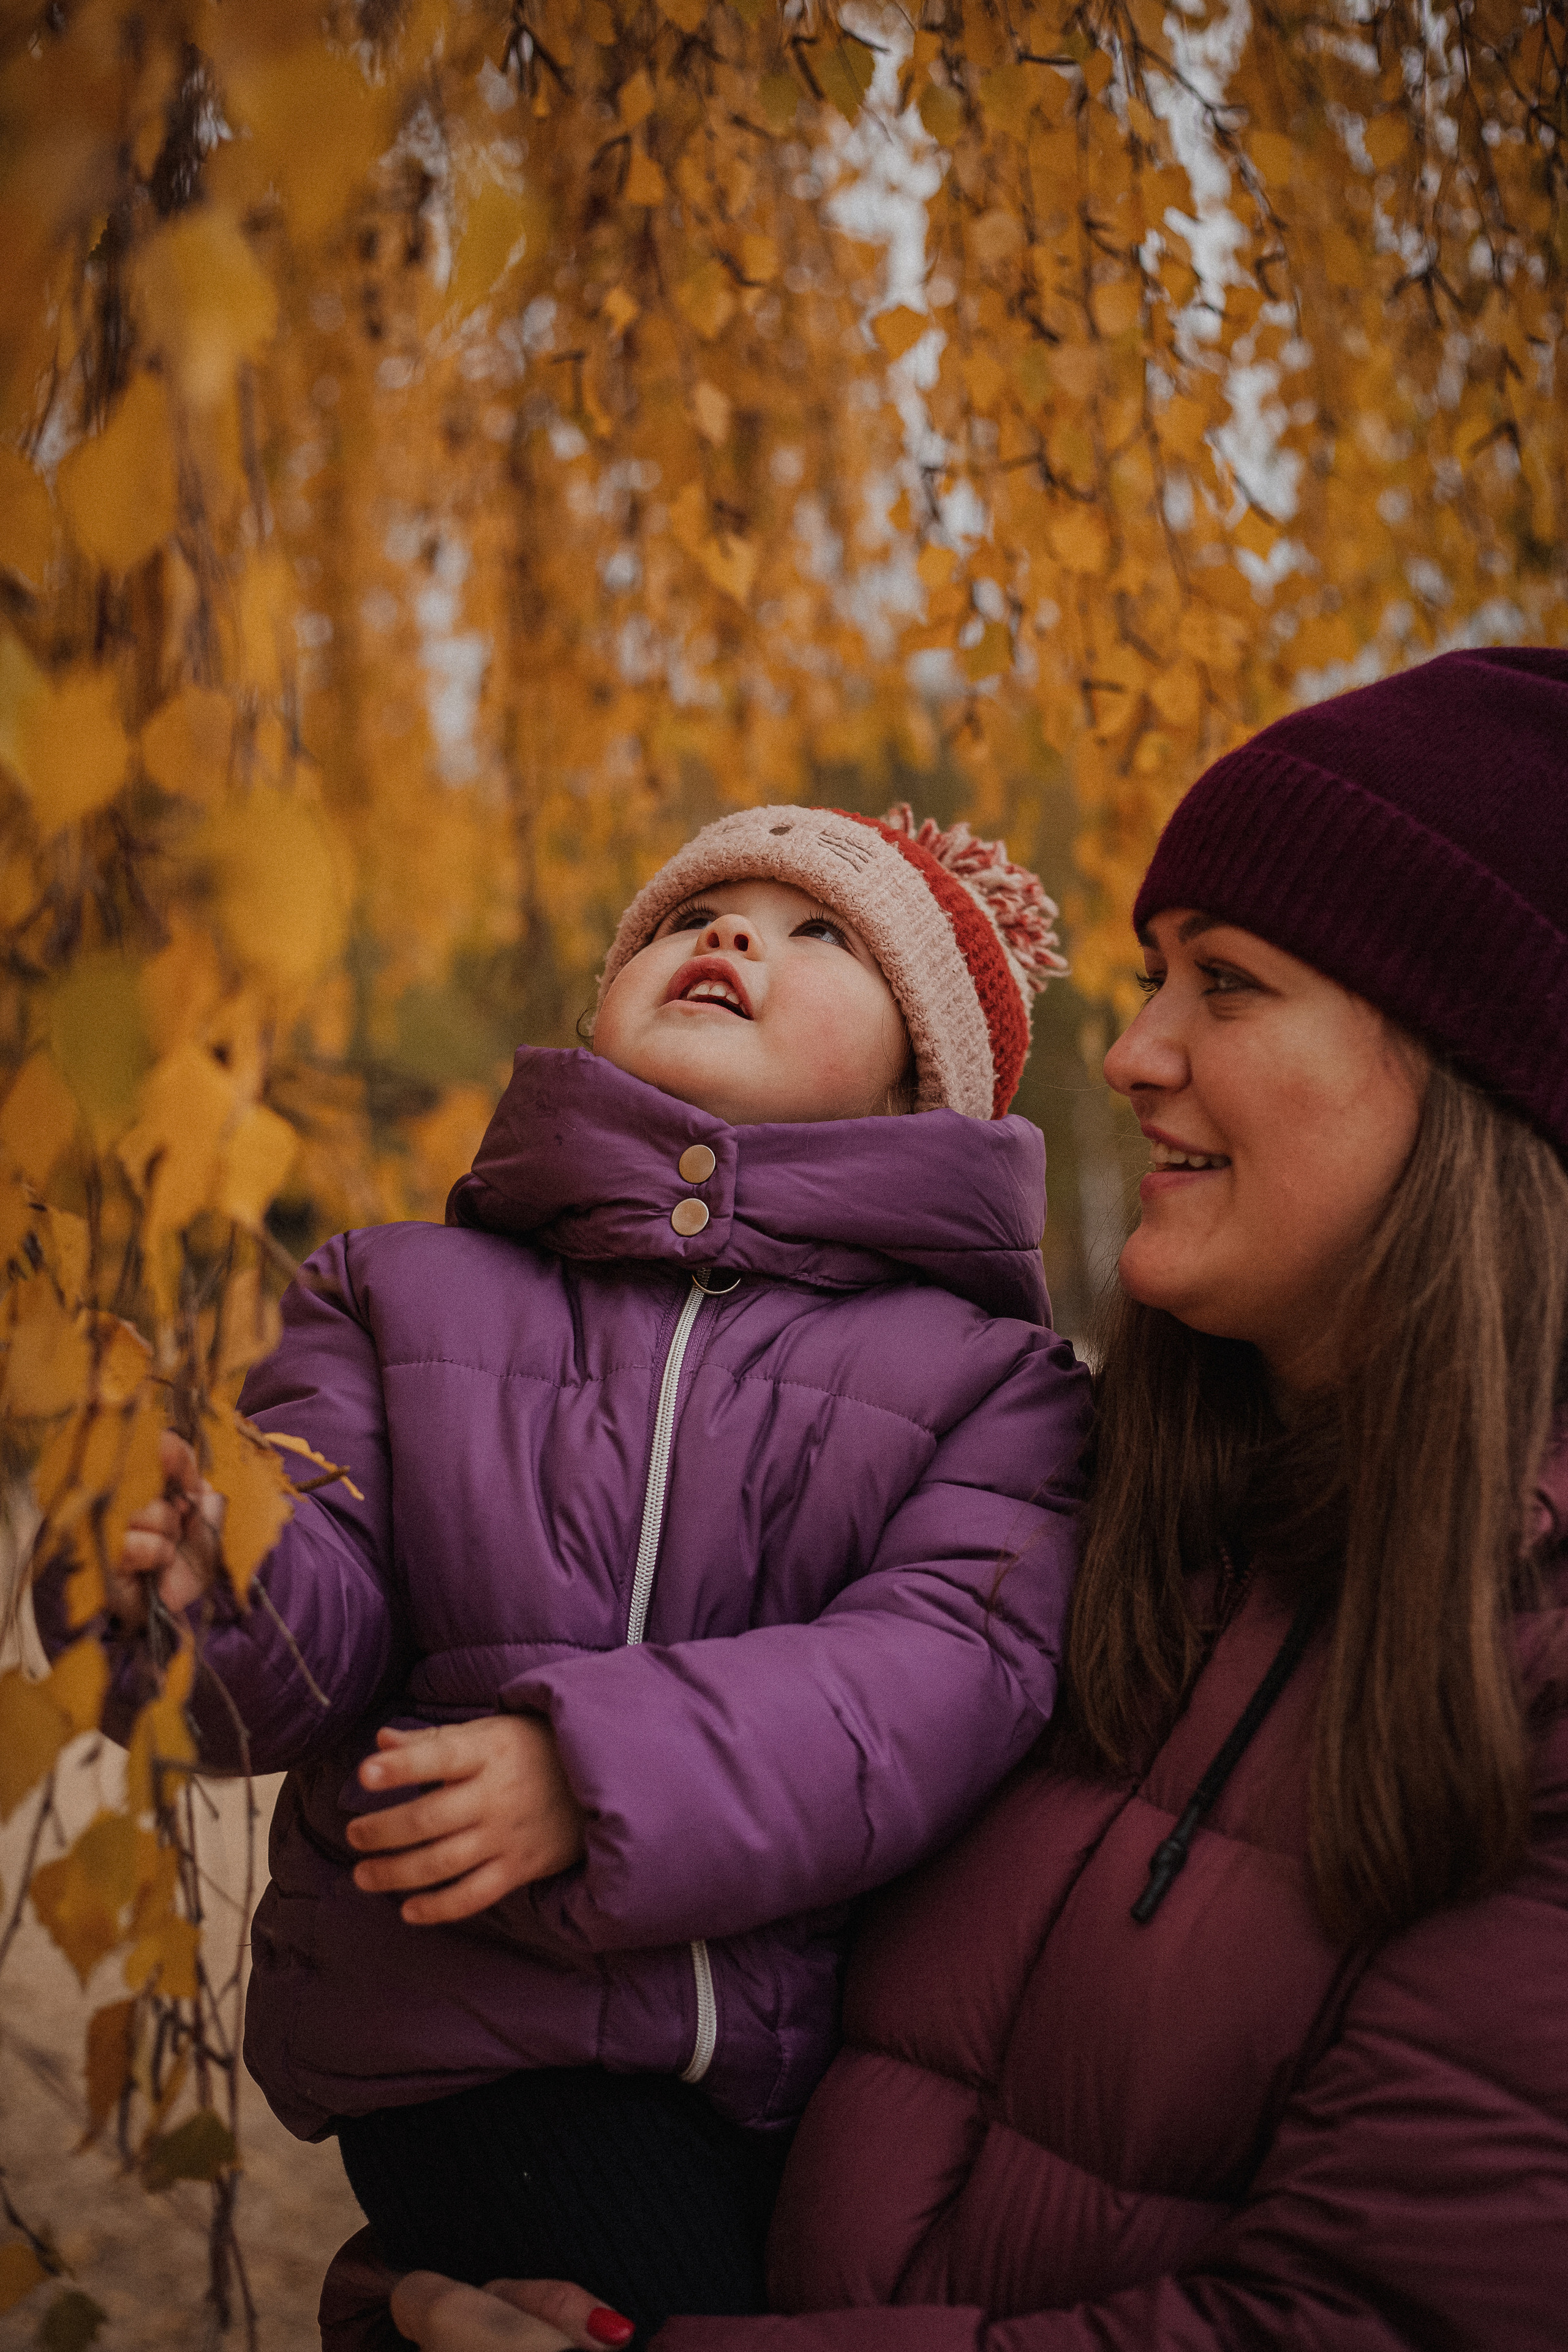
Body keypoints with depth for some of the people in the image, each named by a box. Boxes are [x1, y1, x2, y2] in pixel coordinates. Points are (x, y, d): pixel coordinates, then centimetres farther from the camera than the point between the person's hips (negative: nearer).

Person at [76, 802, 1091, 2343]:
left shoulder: (988, 1373, 4)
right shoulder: (407, 1295, 11)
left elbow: (959, 1662, -12)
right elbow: (323, 1613, 1)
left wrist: (596, 1767, -24)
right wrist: (218, 1592, -23)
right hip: (476, 2040, -1)